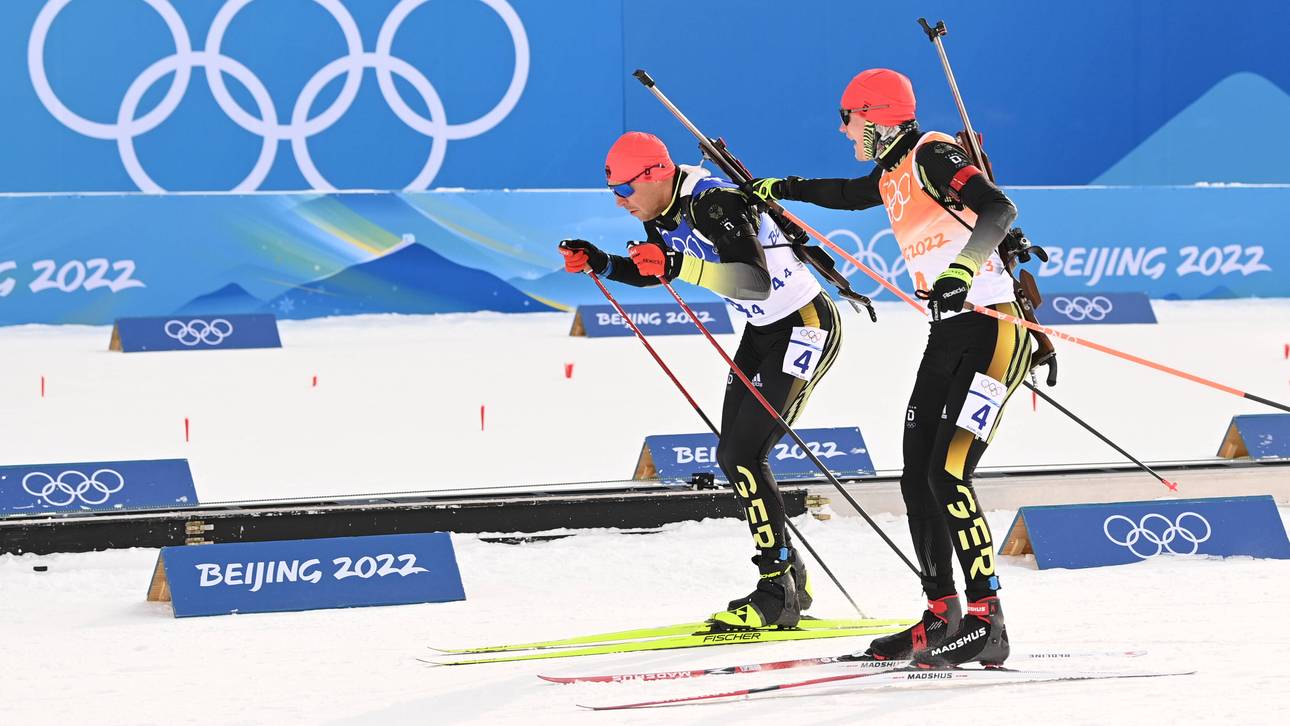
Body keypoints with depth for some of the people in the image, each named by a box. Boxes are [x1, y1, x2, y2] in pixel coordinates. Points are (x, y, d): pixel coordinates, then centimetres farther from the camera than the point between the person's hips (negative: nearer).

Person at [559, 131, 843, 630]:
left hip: (806, 325, -10)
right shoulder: (664, 214, 0)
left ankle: (775, 592, -10)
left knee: (745, 454, -16)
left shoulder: (714, 205, -27)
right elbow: (653, 272, 19)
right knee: (731, 457, 9)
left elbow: (757, 281, -38)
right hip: (762, 330, 10)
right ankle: (790, 581, 19)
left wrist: (682, 266, -45)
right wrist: (600, 264, 2)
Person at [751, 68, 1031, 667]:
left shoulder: (932, 155, -13)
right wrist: (781, 188, 43)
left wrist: (962, 268, -43)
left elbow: (998, 209, -28)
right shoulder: (892, 173, 14)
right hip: (946, 334, 10)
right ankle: (940, 616, 17)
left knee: (948, 476, -18)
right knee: (918, 478, 8)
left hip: (991, 330, -10)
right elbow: (851, 194, 39)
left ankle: (985, 622, -17)